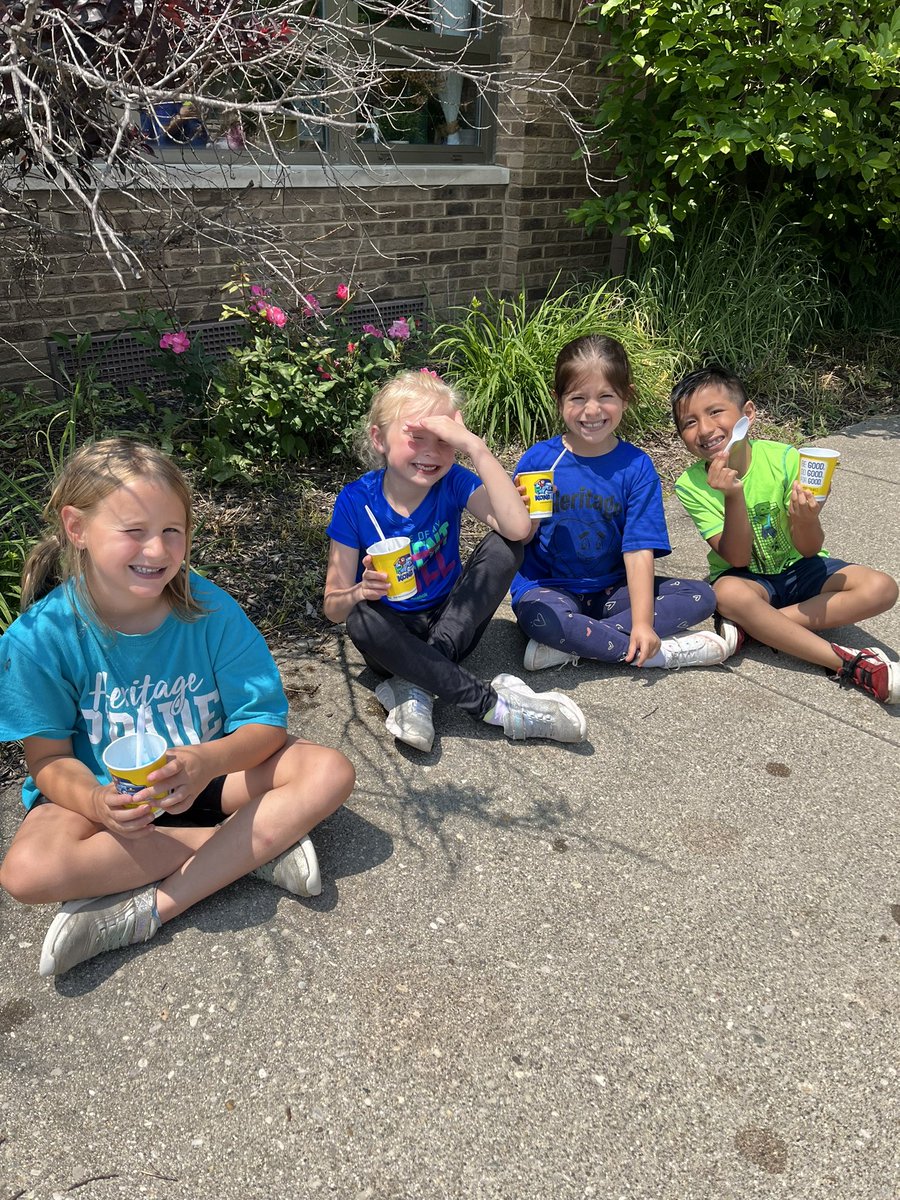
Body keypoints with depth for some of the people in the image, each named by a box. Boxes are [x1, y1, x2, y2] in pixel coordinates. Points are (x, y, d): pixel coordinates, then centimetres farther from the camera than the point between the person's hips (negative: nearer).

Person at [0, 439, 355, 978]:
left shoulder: (210, 609, -17)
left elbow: (265, 722, -14)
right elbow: (49, 757, -11)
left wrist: (207, 761, -36)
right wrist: (96, 801, -34)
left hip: (205, 775, 1)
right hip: (100, 789, 0)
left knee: (331, 772, -20)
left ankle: (151, 907, -23)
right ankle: (261, 845, -20)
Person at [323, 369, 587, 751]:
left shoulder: (453, 482, -11)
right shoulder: (356, 502, -13)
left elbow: (517, 527, -31)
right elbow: (333, 606, -9)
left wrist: (474, 445, -34)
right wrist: (362, 591, -33)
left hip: (452, 623, 2)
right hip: (396, 635, -1)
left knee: (504, 545, -21)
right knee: (362, 620, -36)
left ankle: (415, 684, -26)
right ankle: (493, 705, -31)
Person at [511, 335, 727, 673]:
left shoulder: (636, 466, -5)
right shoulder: (538, 460, -6)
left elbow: (639, 549, -11)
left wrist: (642, 623, -21)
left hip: (612, 590, 3)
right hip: (549, 588, -3)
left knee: (701, 597, -15)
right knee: (538, 617, -37)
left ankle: (570, 647, -23)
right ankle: (664, 652, -20)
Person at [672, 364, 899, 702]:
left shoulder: (784, 459, -16)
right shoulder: (692, 485, -15)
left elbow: (809, 549, -11)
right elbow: (737, 558, -20)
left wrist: (805, 519, -35)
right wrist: (733, 497, -35)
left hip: (797, 567, 2)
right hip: (747, 578, -2)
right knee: (728, 593, -37)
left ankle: (750, 627, -24)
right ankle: (848, 663, -29)